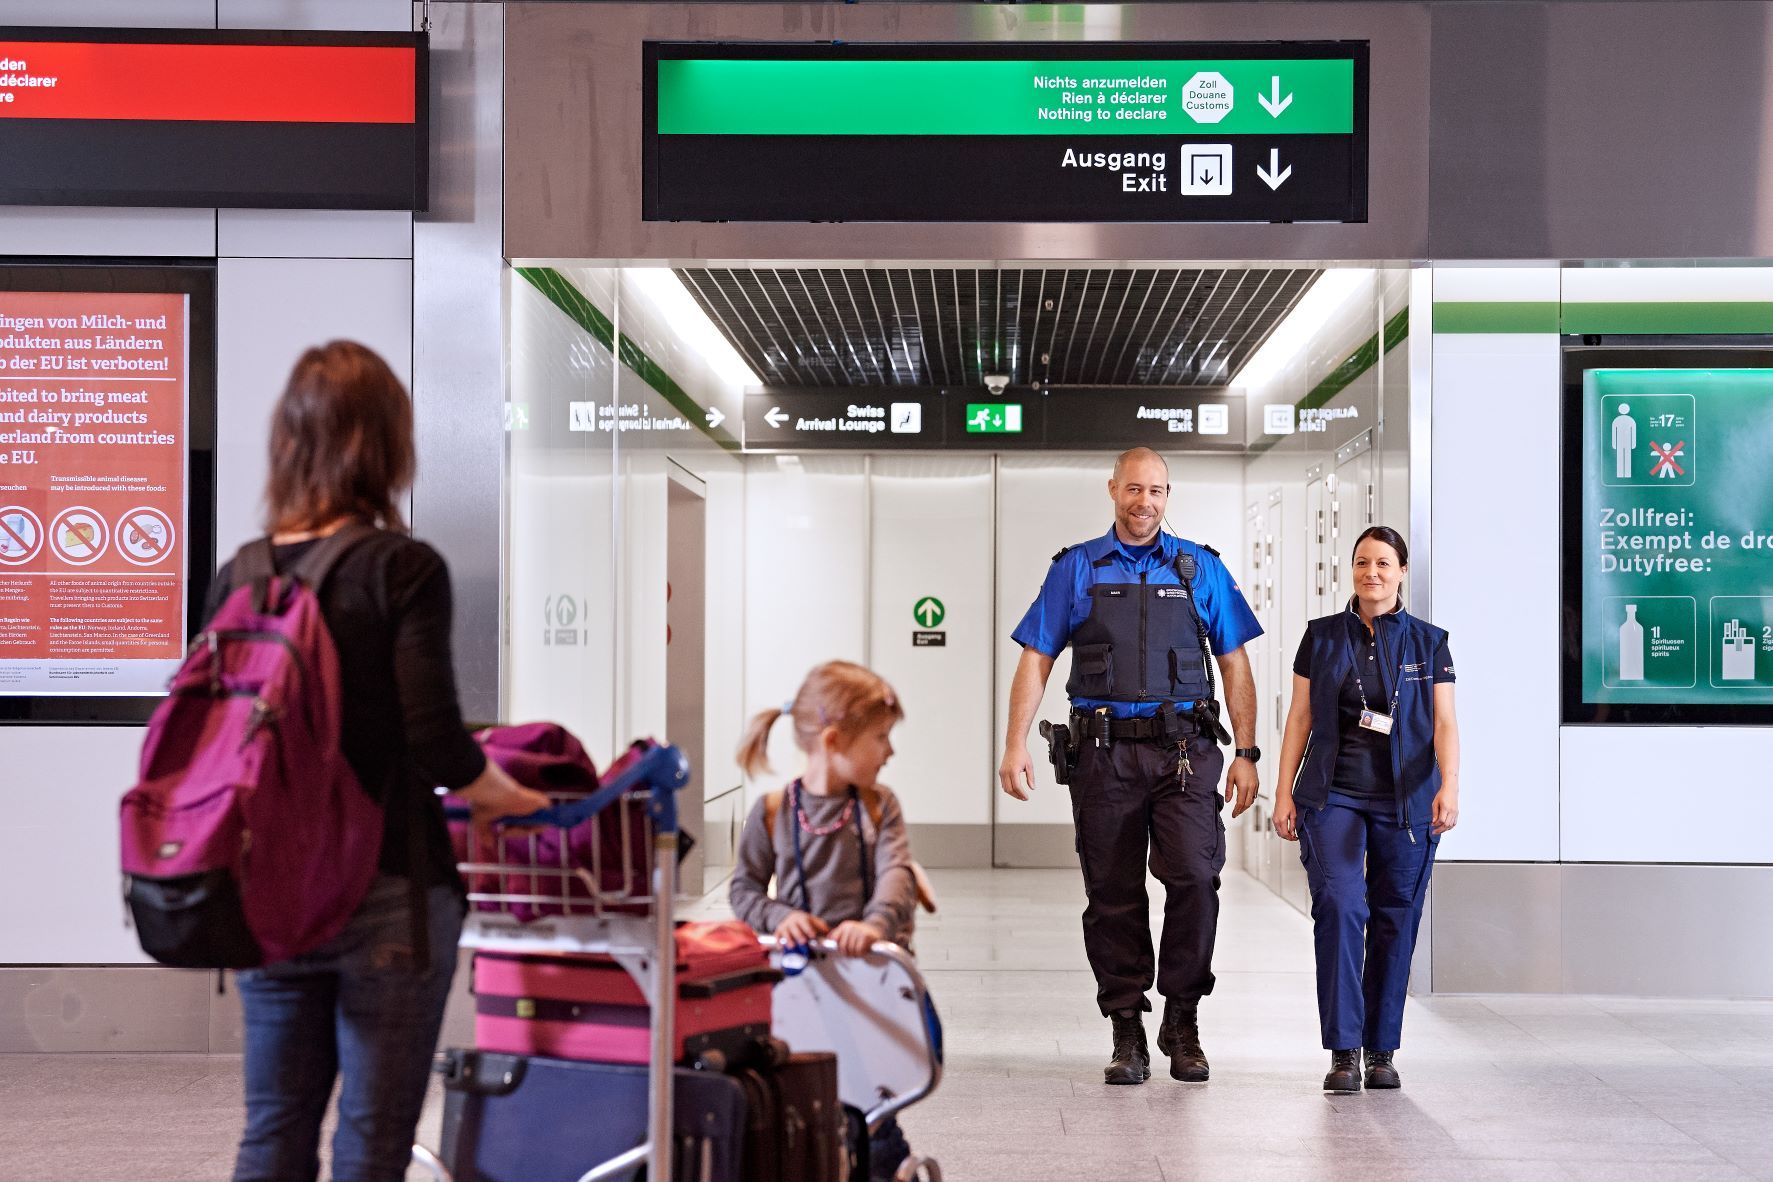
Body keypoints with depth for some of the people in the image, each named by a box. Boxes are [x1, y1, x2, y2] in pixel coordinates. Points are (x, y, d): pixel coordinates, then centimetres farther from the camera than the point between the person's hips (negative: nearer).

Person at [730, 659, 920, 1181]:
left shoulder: (879, 805, 5)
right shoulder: (773, 811, 1)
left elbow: (896, 874, -10)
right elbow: (744, 888, 4)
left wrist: (877, 922, -30)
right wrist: (780, 917, -17)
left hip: (868, 959, 1)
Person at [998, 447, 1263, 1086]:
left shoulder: (1201, 568, 11)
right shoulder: (1075, 569, 9)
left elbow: (1236, 667, 10)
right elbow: (1035, 660, 5)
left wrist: (1247, 754, 3)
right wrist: (1015, 745, -5)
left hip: (1183, 750, 0)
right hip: (1103, 752, 0)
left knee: (1195, 876, -15)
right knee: (1113, 897, 3)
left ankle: (1182, 1020, 2)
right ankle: (1127, 1034, 14)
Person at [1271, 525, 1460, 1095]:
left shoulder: (1428, 642, 7)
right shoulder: (1322, 636, 9)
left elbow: (1444, 722, 1)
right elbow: (1300, 717, 9)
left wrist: (1449, 787, -14)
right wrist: (1284, 791, 3)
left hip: (1405, 801, 0)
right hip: (1333, 795, 0)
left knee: (1395, 922, 3)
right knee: (1339, 907, -15)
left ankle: (1382, 1050, 15)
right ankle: (1342, 1051, -10)